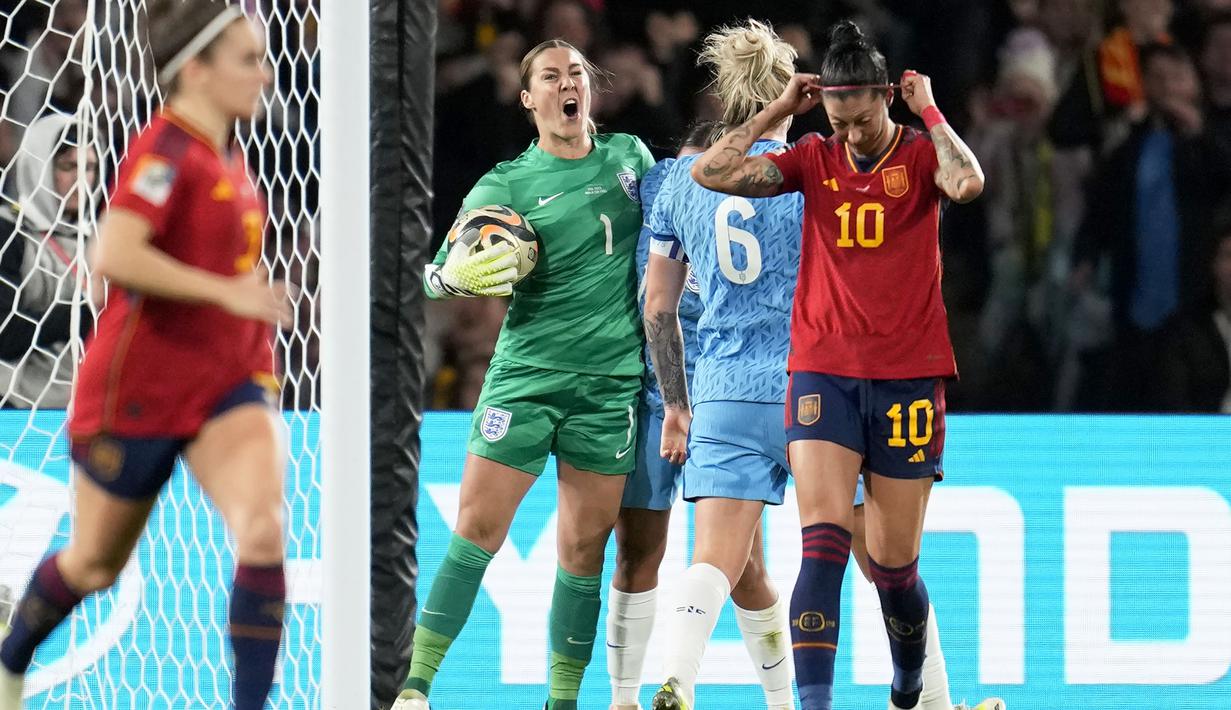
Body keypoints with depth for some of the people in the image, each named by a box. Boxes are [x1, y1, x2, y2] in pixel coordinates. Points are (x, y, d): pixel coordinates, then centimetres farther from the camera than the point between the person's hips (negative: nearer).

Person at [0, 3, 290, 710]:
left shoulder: (230, 154, 8)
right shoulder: (165, 149, -17)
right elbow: (115, 256, -31)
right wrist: (225, 292, -28)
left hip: (228, 381, 6)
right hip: (140, 384, -6)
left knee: (264, 530, -19)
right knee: (95, 563, 12)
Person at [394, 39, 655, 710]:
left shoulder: (630, 157, 11)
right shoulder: (506, 185, 1)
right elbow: (439, 272, -4)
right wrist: (452, 276, -26)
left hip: (612, 381, 2)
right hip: (526, 373, -2)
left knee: (583, 547, 2)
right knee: (477, 528, -9)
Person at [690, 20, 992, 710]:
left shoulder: (922, 153, 0)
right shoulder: (815, 160, 6)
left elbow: (969, 182, -23)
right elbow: (712, 174, -3)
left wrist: (929, 110, -13)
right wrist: (779, 110, -1)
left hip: (909, 376, -1)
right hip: (823, 371, 1)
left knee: (893, 563, 6)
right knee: (825, 538, -17)